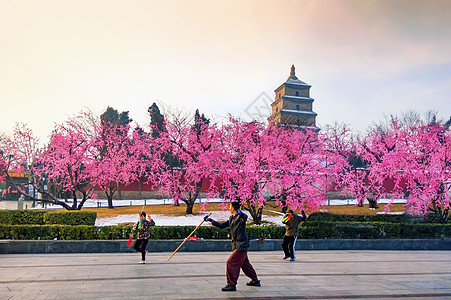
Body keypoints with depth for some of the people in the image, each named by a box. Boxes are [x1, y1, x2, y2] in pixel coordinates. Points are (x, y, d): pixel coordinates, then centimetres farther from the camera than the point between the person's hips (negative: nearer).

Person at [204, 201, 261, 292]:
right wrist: (211, 221, 14)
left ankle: (231, 285, -4)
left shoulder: (240, 217, -12)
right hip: (237, 245, 9)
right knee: (245, 264, 19)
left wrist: (241, 213, -58)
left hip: (242, 245, -9)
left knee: (231, 263, -10)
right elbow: (222, 225, 19)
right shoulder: (231, 218, 14)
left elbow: (245, 217, -36)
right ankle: (255, 281, 33)